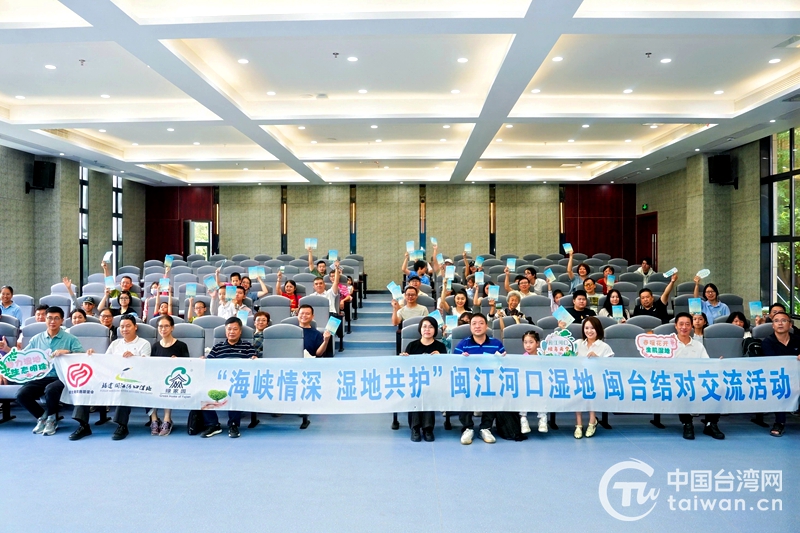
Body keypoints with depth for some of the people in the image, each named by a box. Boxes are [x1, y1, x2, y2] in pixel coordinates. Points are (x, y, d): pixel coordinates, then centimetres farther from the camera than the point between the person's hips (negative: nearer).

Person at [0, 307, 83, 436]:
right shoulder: (36, 339, 16)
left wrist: (67, 352, -23)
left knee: (51, 390, -35)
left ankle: (51, 419, -3)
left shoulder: (70, 339, 3)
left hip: (60, 377, -4)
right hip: (41, 377, 4)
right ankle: (43, 417, 6)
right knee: (21, 394, -21)